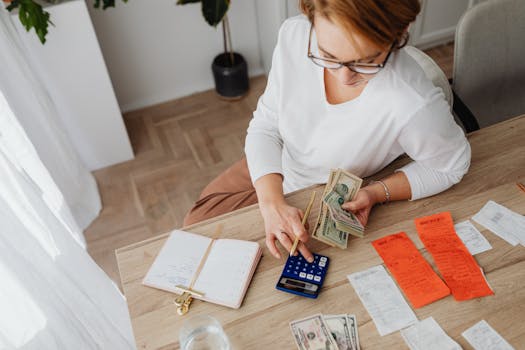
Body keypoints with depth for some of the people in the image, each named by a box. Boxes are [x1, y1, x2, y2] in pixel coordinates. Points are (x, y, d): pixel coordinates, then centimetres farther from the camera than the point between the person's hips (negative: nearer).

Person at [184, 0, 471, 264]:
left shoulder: (415, 105, -38)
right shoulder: (294, 34, -27)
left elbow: (451, 165, -16)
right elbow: (265, 126, -17)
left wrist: (377, 193, -27)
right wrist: (272, 202, -31)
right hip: (270, 168, 4)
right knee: (196, 225, 20)